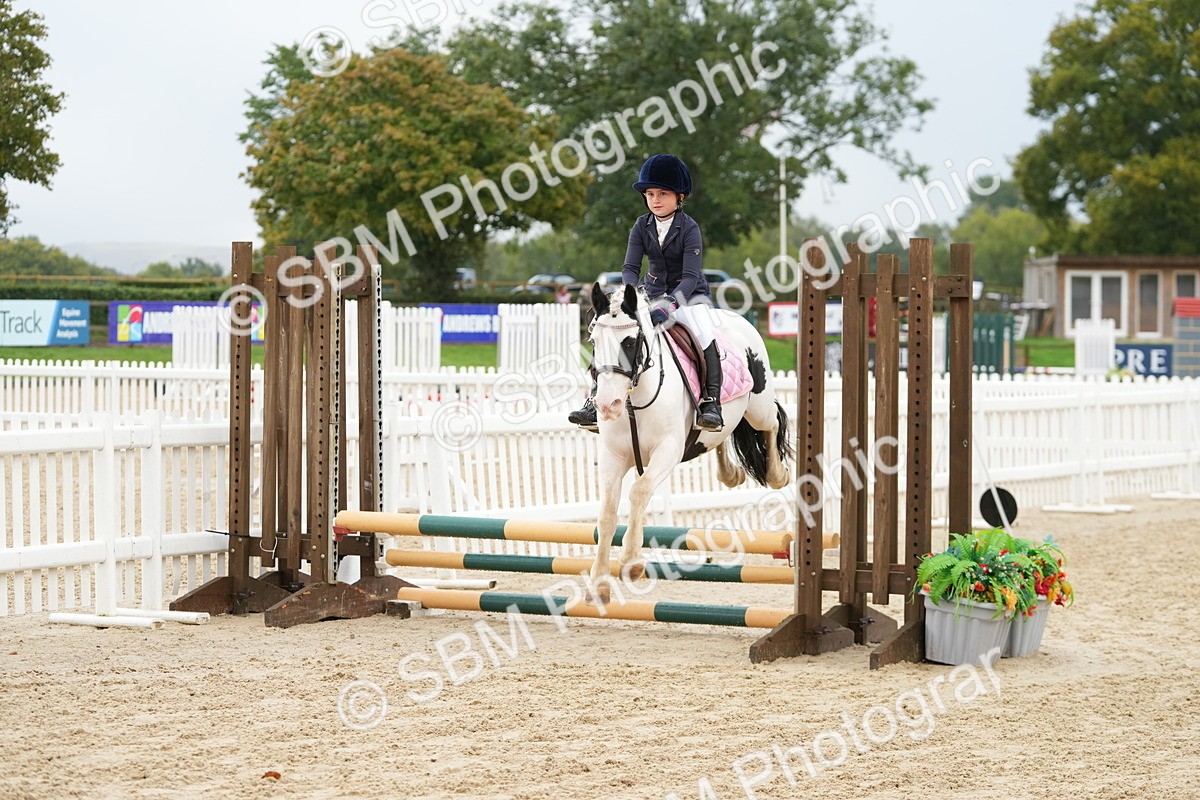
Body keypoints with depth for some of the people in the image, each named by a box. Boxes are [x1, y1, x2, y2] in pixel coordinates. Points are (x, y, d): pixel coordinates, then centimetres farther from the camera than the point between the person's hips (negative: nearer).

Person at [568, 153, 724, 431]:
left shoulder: (689, 228, -16)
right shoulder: (642, 226, -2)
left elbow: (691, 276, -24)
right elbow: (630, 268, -7)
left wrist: (669, 305, -40)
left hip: (688, 294, -4)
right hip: (653, 292, 4)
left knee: (704, 335, -34)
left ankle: (711, 403, -30)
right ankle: (595, 400, -12)